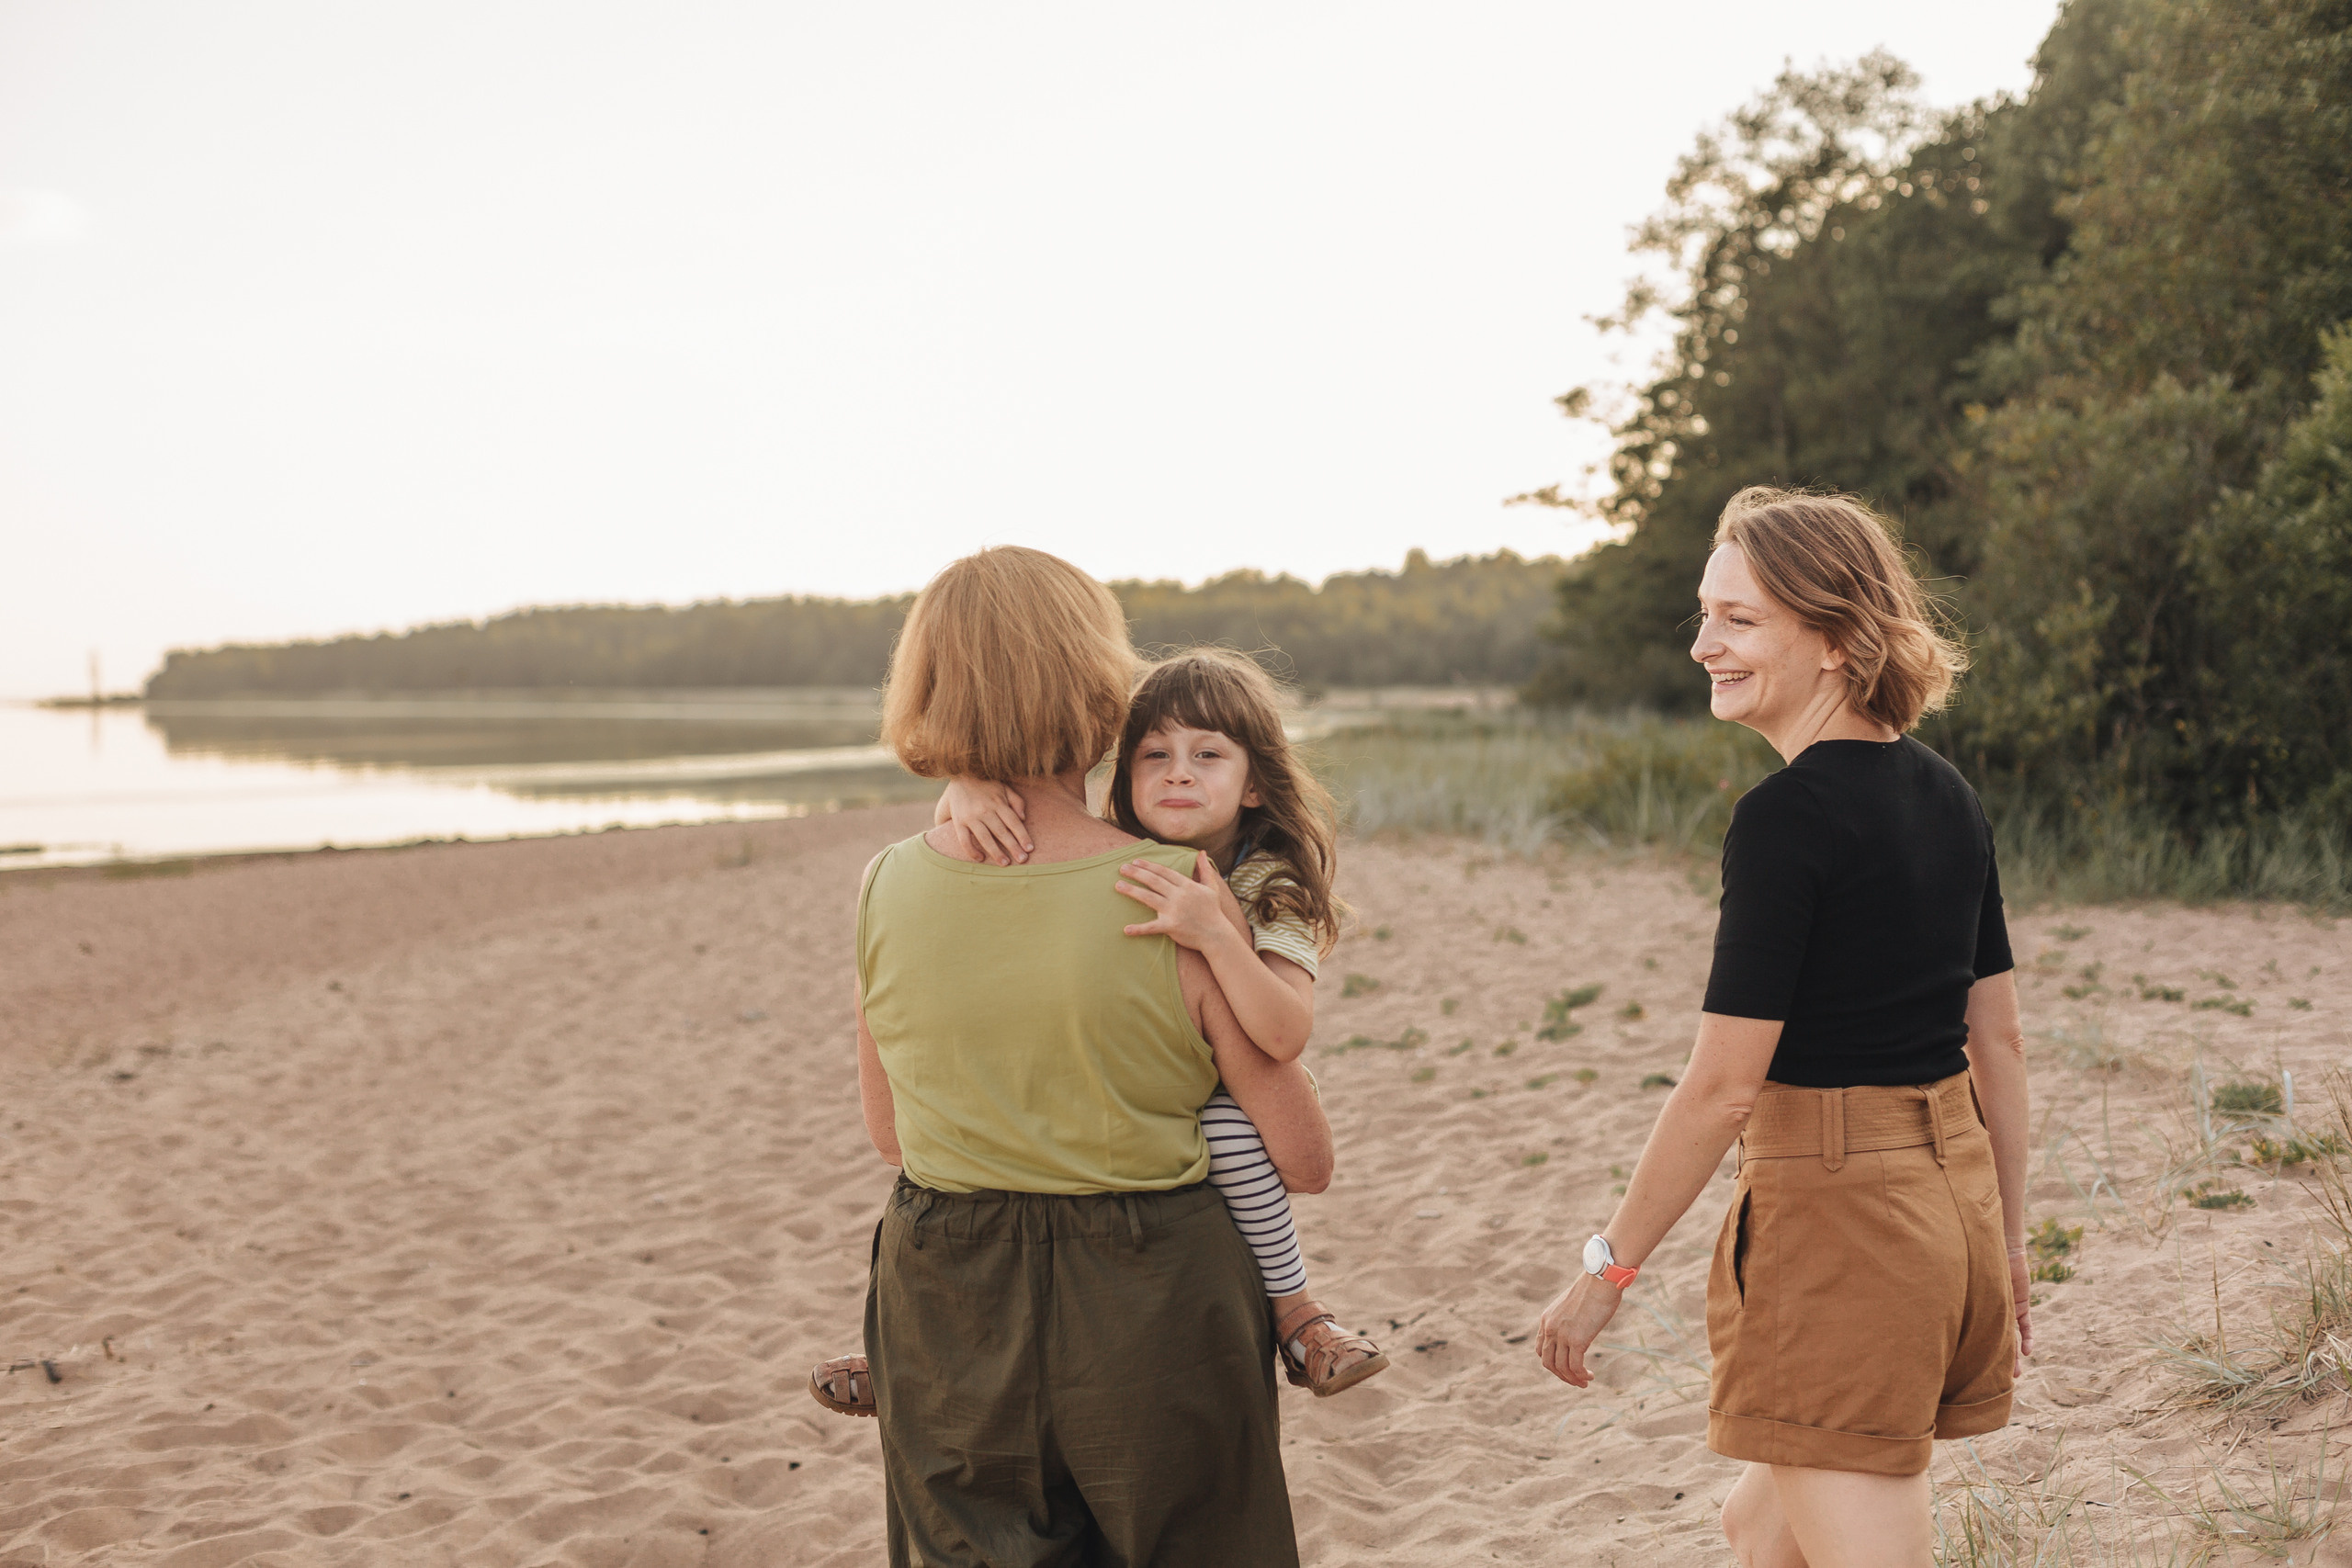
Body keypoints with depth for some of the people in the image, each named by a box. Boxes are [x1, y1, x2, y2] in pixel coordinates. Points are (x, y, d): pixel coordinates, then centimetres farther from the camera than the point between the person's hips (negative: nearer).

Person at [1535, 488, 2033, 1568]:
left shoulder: (1788, 815, -18)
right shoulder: (1948, 798, 7)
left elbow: (1723, 1085, -18)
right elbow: (1999, 1042, 12)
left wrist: (1605, 1271, -9)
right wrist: (2006, 1247, 21)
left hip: (1832, 1214, -9)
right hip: (1952, 1199, 9)